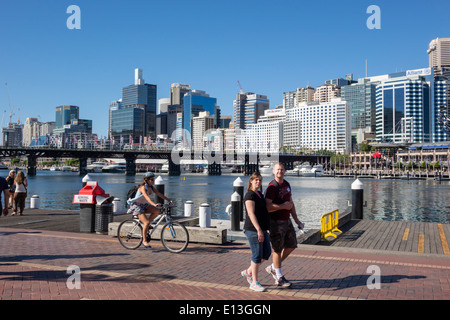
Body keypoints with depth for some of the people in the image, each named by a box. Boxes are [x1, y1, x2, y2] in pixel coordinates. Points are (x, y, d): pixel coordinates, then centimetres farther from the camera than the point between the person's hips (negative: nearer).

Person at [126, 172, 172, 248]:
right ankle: (144, 240, -5)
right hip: (136, 206, -7)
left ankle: (147, 224, 4)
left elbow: (159, 194, -3)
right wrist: (154, 204, -52)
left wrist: (169, 200, -15)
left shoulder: (151, 188, 3)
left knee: (157, 211, -17)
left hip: (144, 205, 7)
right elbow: (147, 197, -37)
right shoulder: (143, 187, -21)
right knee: (147, 222, -19)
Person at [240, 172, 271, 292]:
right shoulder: (250, 195, -13)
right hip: (253, 229, -9)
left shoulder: (260, 195, 16)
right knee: (257, 255, -4)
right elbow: (251, 214, -21)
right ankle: (255, 283, 7)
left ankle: (248, 272, 25)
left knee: (267, 252, 11)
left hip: (262, 229, 9)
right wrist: (259, 230, -27)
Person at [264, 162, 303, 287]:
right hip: (276, 222, -8)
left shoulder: (287, 184, 10)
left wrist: (296, 220, 16)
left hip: (287, 221, 8)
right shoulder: (272, 187, -17)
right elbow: (267, 207, -25)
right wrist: (283, 206, -21)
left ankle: (273, 268, 27)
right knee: (278, 249, 2)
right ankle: (279, 278, 15)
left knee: (291, 246, 13)